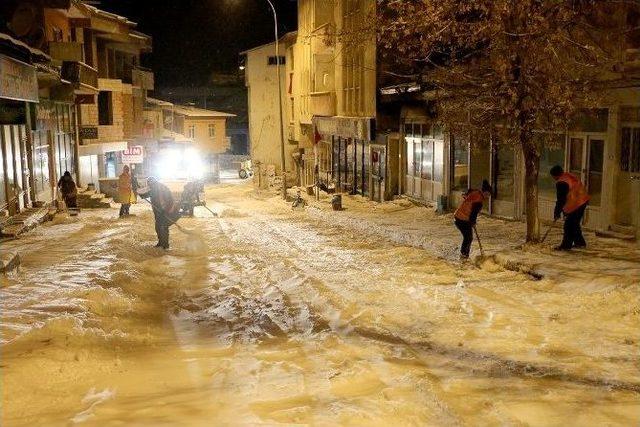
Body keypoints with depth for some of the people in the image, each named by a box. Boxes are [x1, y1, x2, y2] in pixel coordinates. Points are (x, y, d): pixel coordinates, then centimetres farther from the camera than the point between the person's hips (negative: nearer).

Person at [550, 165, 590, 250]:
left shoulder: (561, 183, -16)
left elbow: (561, 200, -15)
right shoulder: (571, 176, 13)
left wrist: (557, 213, -6)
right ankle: (580, 242, 28)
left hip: (576, 205, -10)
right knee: (575, 224, 21)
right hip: (583, 201, 10)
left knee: (569, 226, -3)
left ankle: (566, 245, 1)